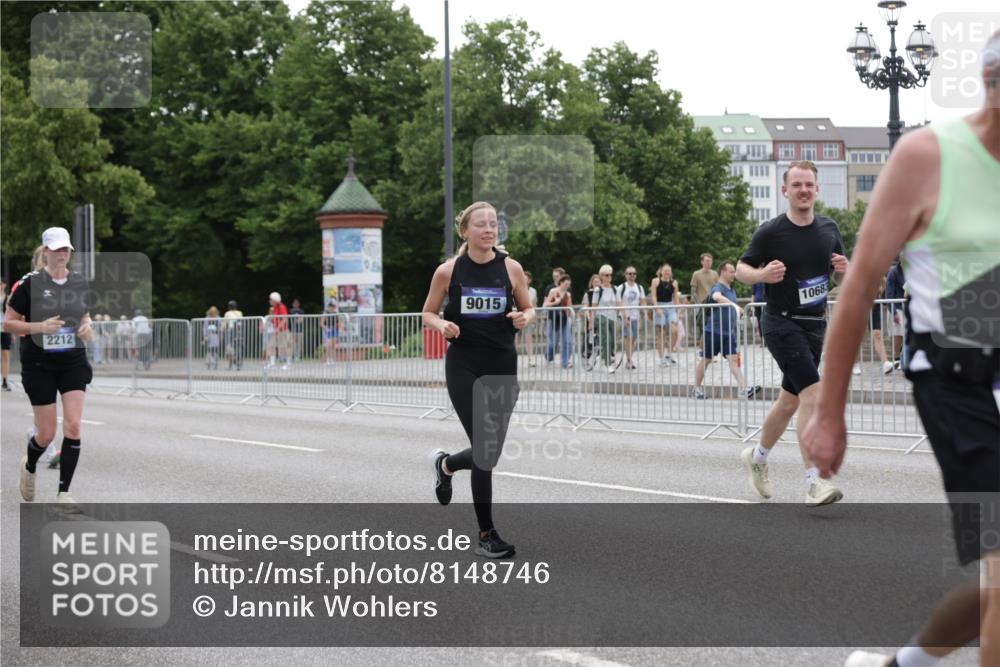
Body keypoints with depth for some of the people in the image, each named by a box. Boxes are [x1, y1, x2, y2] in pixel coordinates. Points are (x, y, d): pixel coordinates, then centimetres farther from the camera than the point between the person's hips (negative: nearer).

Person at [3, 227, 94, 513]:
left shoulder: (80, 283, 5)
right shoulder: (31, 283, -8)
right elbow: (8, 323, -5)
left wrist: (87, 327, -2)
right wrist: (40, 326, -19)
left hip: (73, 362, 3)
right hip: (39, 364, -3)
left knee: (73, 426, -11)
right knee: (47, 433, 1)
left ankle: (63, 493, -4)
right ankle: (29, 466, 36)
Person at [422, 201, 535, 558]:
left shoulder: (511, 268, 0)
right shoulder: (448, 271, -4)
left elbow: (528, 308, 11)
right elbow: (428, 313, 7)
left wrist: (524, 318, -12)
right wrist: (442, 325, -14)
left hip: (502, 366, 3)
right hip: (464, 365, -3)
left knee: (490, 451, 7)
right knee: (485, 448, -10)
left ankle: (445, 464, 43)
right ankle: (486, 535, 2)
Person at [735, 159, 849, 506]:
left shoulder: (829, 229, 6)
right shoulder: (770, 232, -9)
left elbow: (842, 276, 15)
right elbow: (741, 269, -2)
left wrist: (843, 269, -9)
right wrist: (762, 274, -24)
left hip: (815, 325, 6)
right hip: (782, 324, -6)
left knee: (790, 400, 16)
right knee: (812, 393, -20)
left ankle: (757, 458, 40)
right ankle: (814, 483, -21)